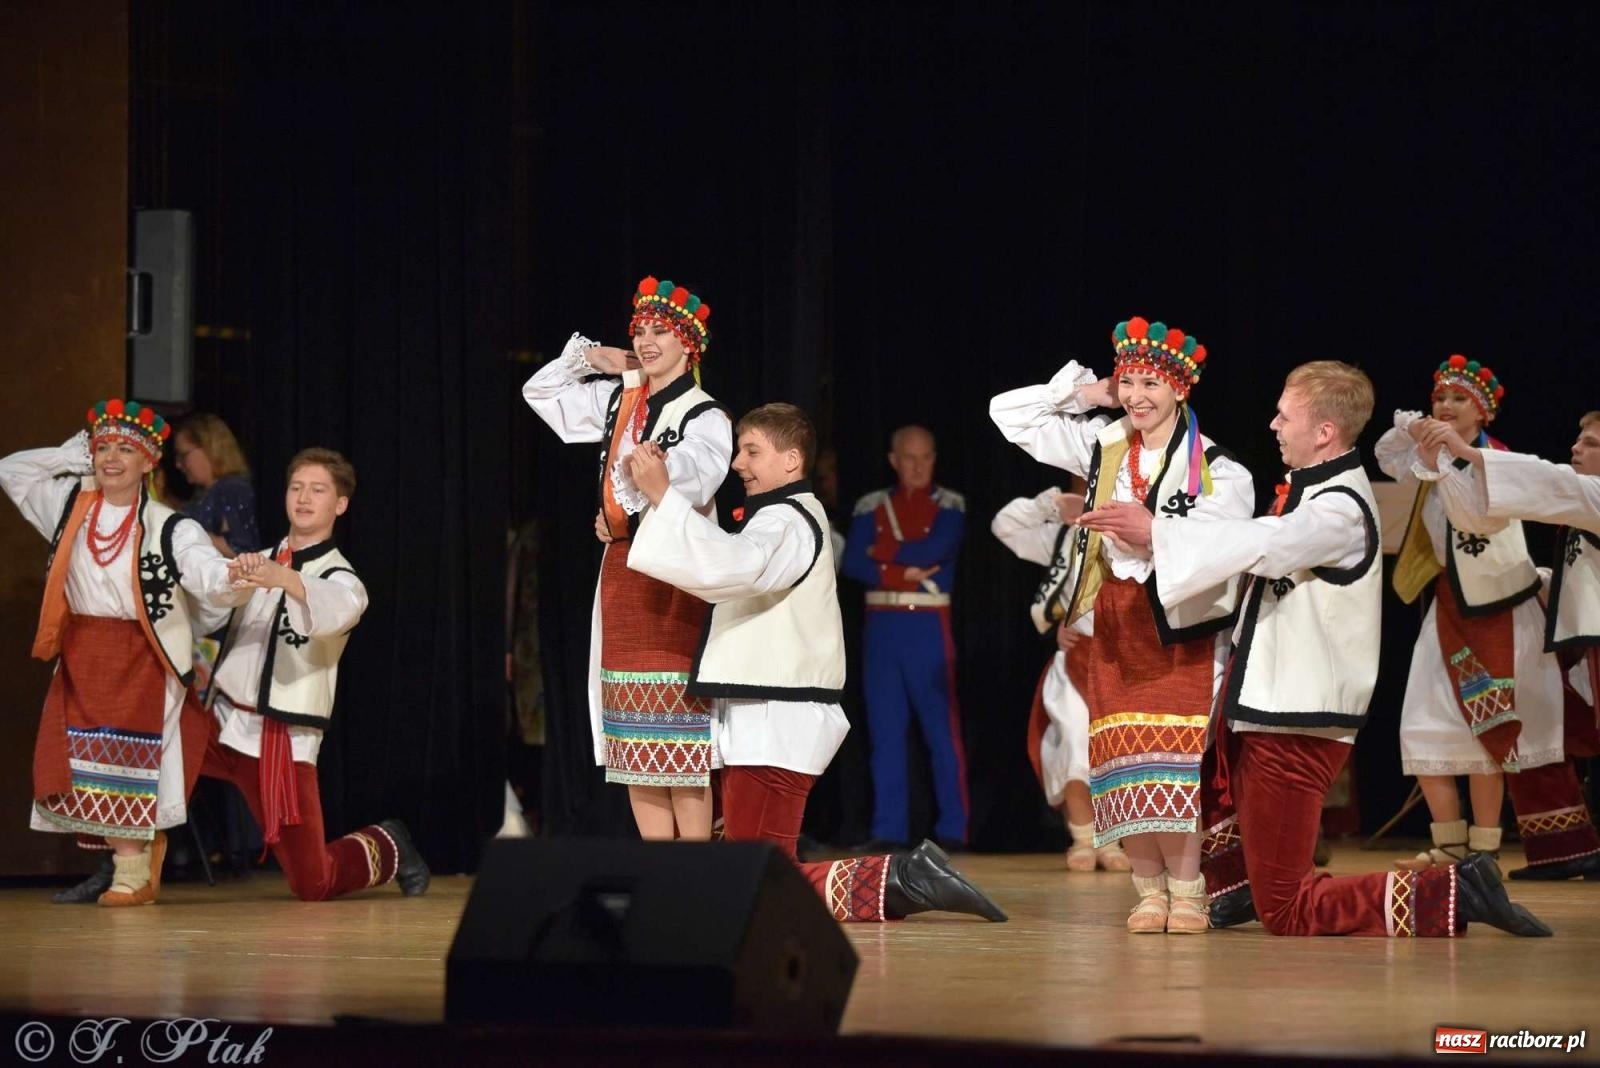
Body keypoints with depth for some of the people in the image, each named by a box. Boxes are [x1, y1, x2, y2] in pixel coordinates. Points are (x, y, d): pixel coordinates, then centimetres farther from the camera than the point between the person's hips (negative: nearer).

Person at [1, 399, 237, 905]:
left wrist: (237, 574, -36)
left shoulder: (169, 528, -8)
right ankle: (123, 865, 10)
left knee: (128, 769, -7)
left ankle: (135, 873, 2)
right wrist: (72, 459, 8)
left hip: (141, 660, -5)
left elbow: (210, 575, -17)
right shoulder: (68, 504, 7)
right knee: (81, 768, 1)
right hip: (80, 659, 5)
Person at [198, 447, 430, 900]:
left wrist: (285, 579, -48)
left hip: (282, 739, -4)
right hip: (222, 721, 4)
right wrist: (237, 575, -26)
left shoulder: (343, 581, -2)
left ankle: (384, 847, 27)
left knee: (312, 883, -5)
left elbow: (330, 611, -27)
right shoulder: (261, 563, 15)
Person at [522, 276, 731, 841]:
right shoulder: (618, 398, 12)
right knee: (635, 735, 7)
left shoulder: (705, 419, -7)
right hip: (622, 569, 7)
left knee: (679, 733, -9)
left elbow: (691, 484, -23)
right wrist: (587, 357, 12)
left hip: (675, 575, -7)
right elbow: (539, 393, 24)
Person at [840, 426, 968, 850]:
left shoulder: (950, 505, 4)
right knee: (885, 731, 3)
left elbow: (935, 551, -13)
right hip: (881, 625, 3)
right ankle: (889, 830, 6)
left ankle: (953, 828, 0)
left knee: (942, 728, -3)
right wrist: (905, 573, -11)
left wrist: (882, 553, -3)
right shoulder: (871, 507, 10)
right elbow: (852, 563, -1)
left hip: (929, 625, -3)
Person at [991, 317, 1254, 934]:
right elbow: (1007, 413, 14)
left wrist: (1153, 529, -25)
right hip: (1117, 616, 4)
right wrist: (1083, 393, 8)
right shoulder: (1102, 447, 10)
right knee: (1124, 760, 1)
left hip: (1182, 625, -4)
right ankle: (1149, 889, 7)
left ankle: (1186, 891, -5)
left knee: (1175, 755, -10)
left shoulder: (1214, 467, -4)